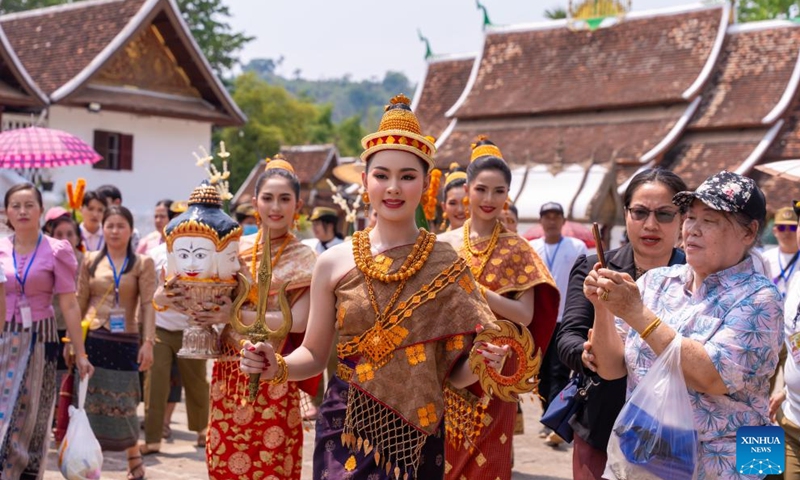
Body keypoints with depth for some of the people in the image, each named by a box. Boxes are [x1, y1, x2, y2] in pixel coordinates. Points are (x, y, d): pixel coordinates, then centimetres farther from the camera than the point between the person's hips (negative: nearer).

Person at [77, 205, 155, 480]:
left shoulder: (142, 263, 1)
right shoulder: (90, 261, 8)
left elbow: (148, 305, -4)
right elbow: (79, 302, 9)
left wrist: (148, 342, -13)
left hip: (124, 341, -2)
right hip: (91, 339, 2)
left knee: (121, 403, 4)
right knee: (89, 401, 3)